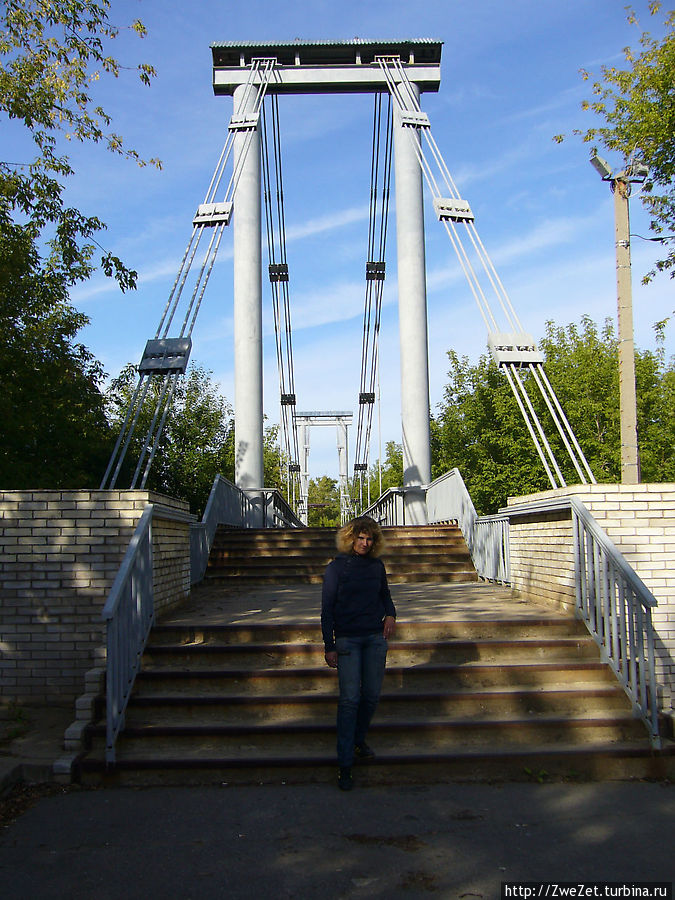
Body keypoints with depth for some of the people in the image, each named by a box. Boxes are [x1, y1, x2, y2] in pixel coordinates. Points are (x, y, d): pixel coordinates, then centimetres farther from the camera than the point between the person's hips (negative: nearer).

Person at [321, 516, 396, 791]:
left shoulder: (377, 565, 7)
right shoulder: (336, 567, -3)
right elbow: (327, 609, -2)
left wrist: (390, 614, 1)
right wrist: (329, 646, -6)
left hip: (375, 637, 4)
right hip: (347, 639, -4)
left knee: (371, 695, 7)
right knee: (349, 698, -8)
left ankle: (359, 740, 32)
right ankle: (344, 763, -2)